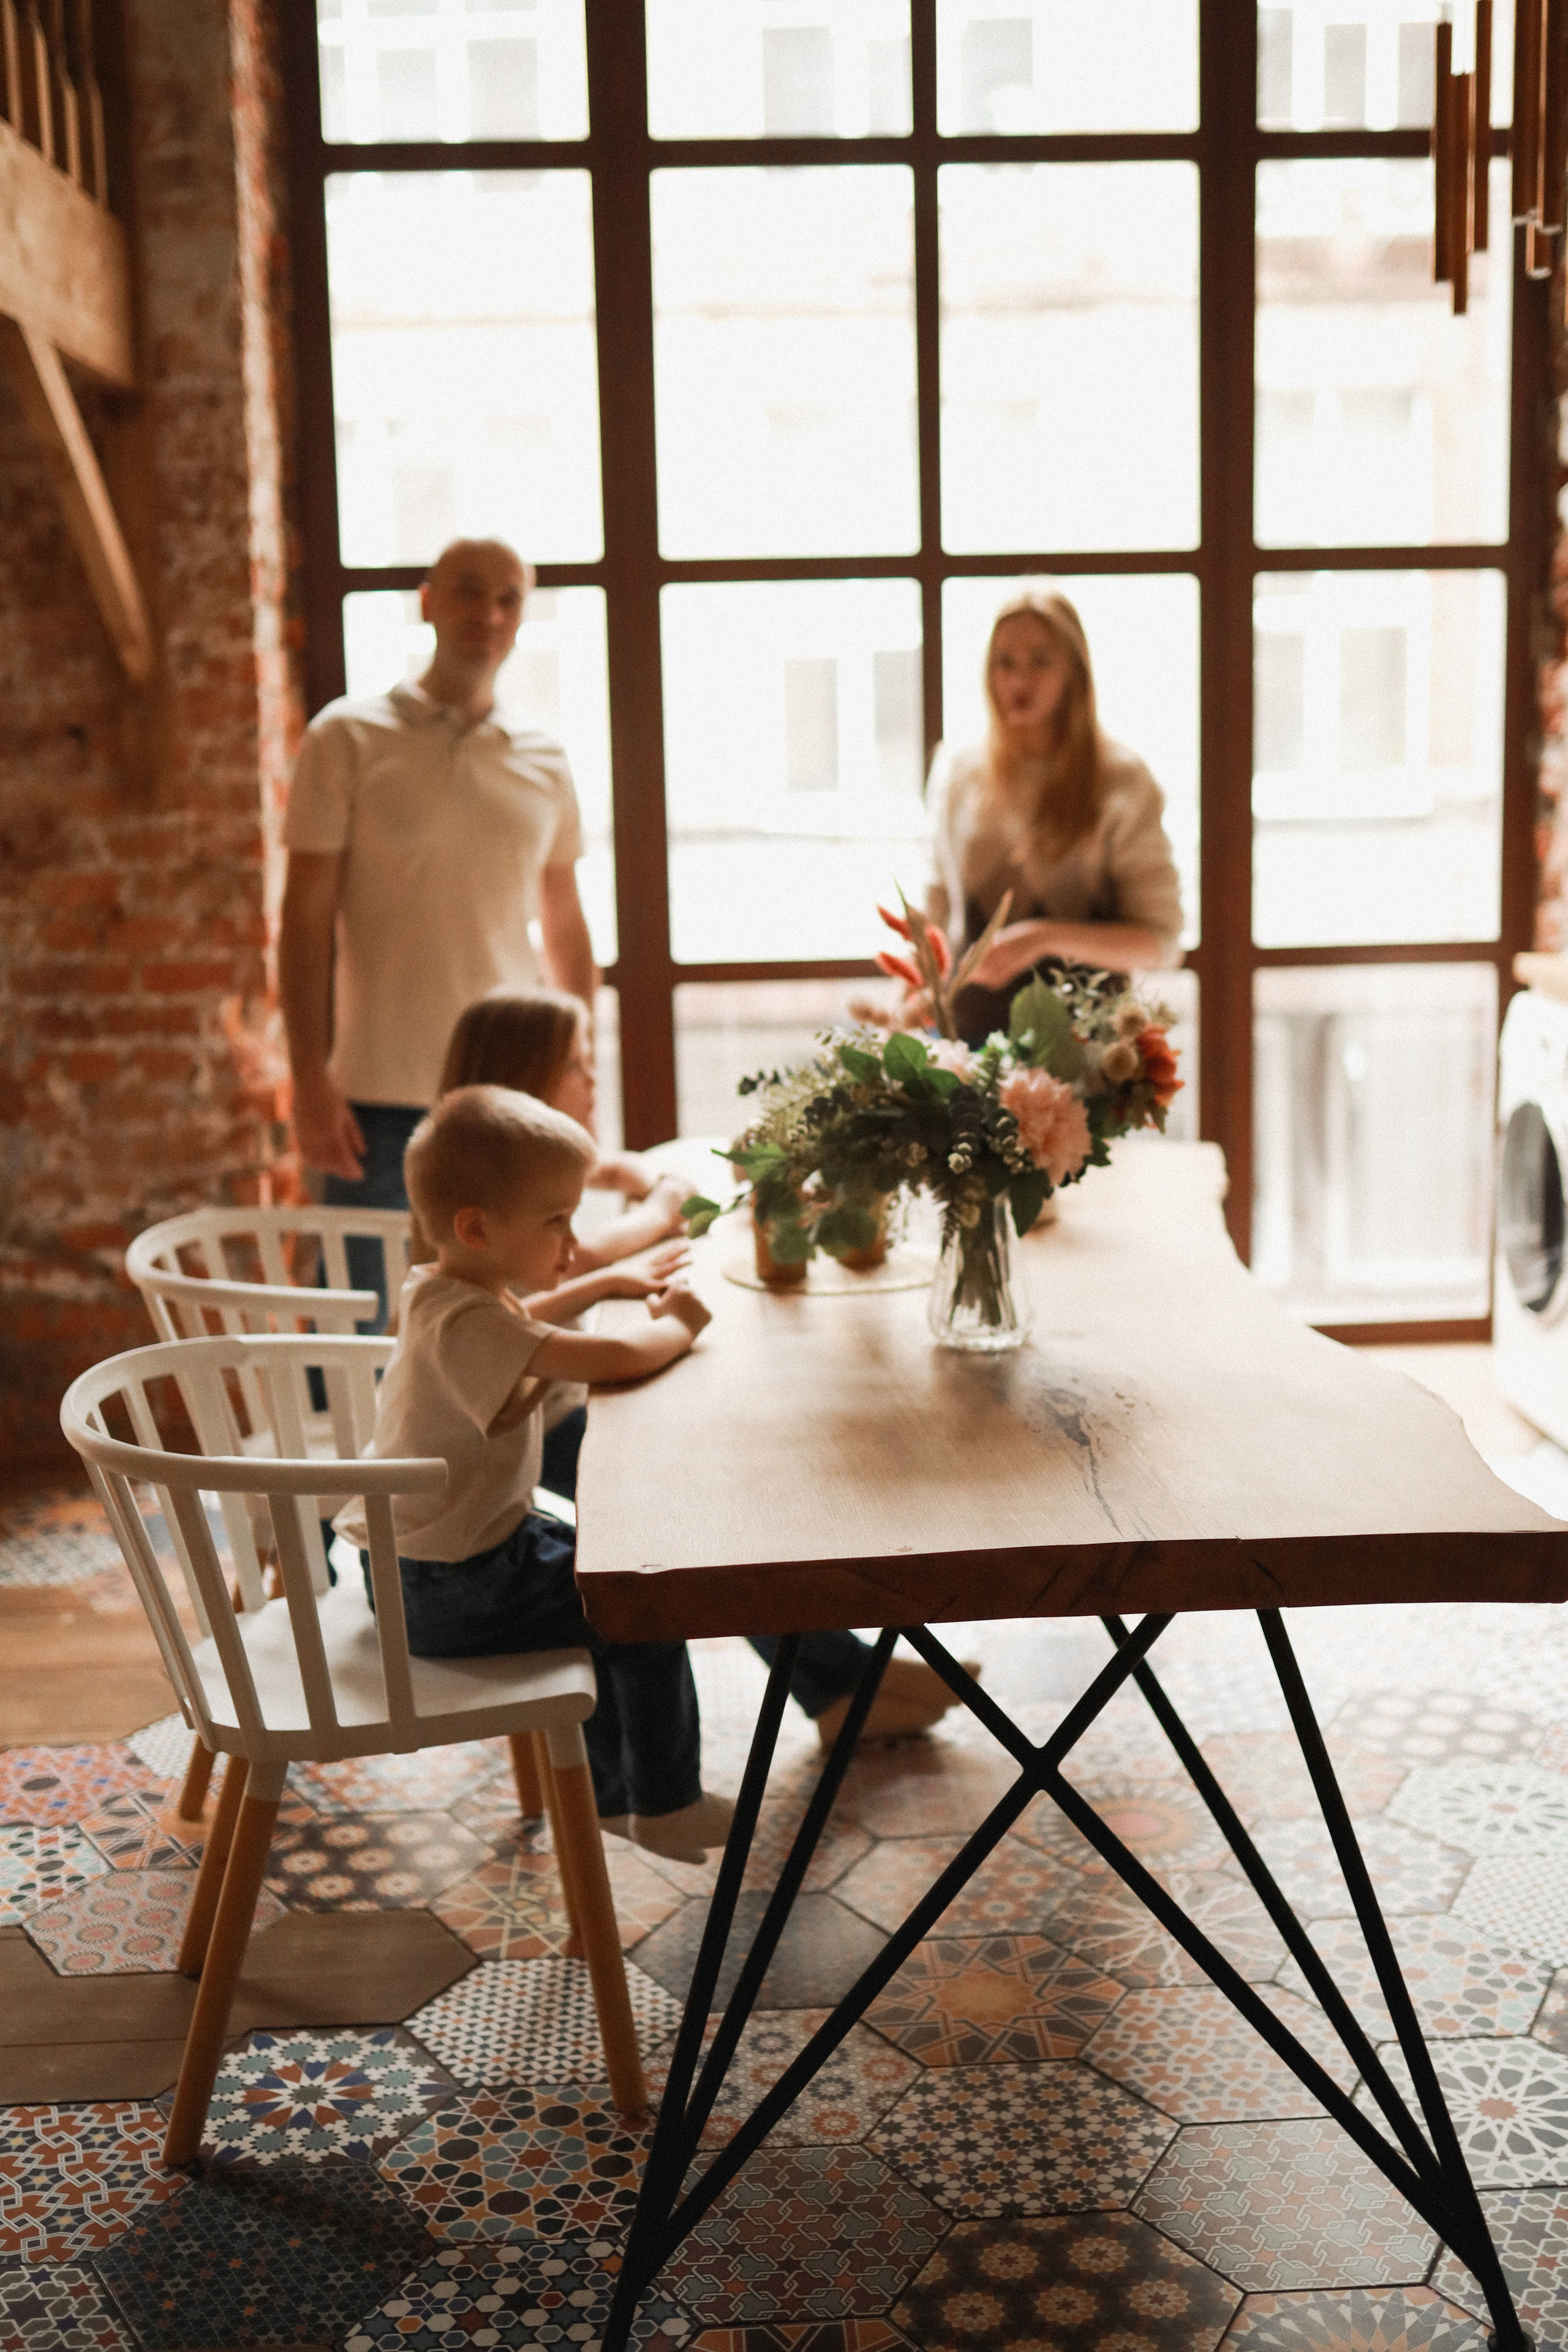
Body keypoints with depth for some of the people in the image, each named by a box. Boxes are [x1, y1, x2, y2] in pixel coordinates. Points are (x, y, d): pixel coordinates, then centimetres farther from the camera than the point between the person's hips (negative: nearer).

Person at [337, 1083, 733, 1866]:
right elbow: (616, 1359, -36)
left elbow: (518, 1320, 30)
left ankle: (611, 1798, 37)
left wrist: (603, 1285, 19)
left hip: (417, 1561, 11)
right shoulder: (468, 1323, -28)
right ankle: (666, 1811, 12)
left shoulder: (439, 1292, 6)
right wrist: (678, 1324, -16)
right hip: (448, 1589, -11)